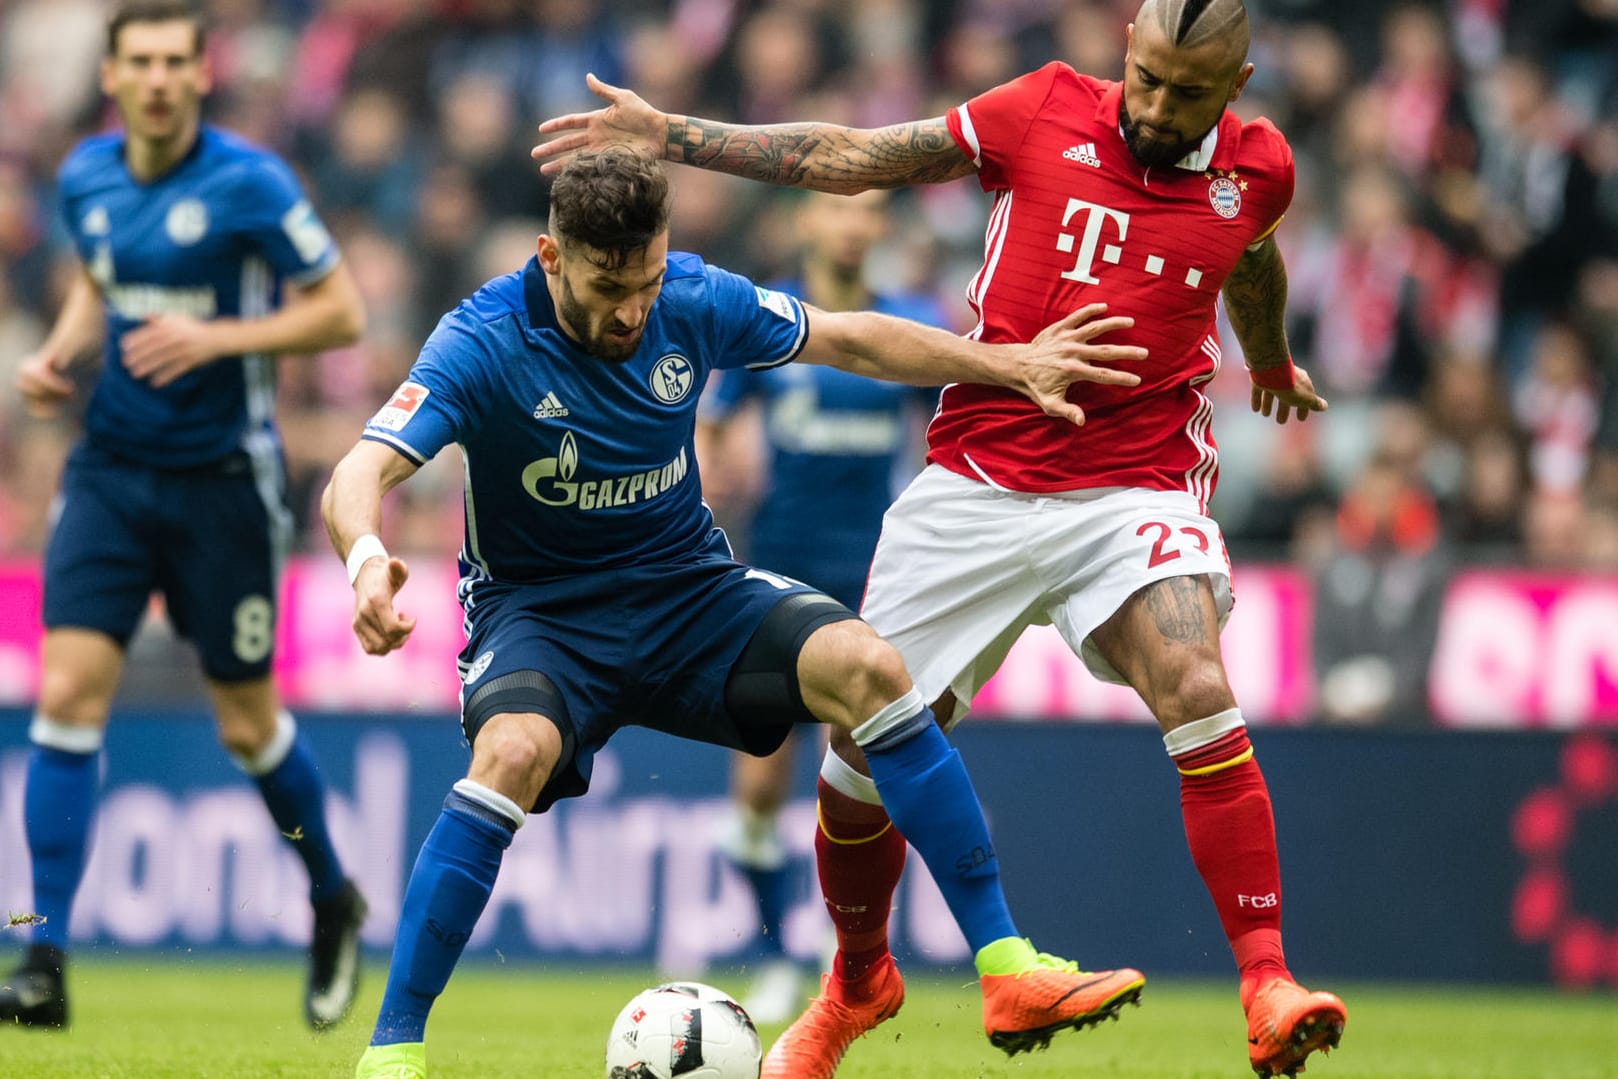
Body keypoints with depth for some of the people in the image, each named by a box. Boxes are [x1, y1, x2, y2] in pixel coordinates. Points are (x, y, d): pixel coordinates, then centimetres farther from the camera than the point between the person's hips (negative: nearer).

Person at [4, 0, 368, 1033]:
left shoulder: (249, 183, -13)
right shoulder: (86, 176, 3)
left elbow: (342, 311, -10)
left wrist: (215, 338, -22)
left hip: (223, 477, -4)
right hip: (111, 471, 4)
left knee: (249, 725, 6)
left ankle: (334, 900, 34)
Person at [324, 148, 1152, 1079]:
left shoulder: (694, 302, -8)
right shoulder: (486, 341, -20)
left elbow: (848, 340, 9)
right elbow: (357, 480, -30)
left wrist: (1012, 365, 7)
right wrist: (368, 561, -53)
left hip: (690, 587, 4)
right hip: (539, 616, -4)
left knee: (866, 666, -21)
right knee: (515, 751, -36)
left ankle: (1008, 973, -17)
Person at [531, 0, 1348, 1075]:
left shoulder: (1258, 171, 1)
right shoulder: (1045, 113, -3)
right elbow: (852, 157, 3)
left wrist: (1271, 360, 45)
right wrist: (666, 134, 0)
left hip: (1138, 487, -1)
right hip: (979, 479, 1)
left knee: (1199, 697, -27)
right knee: (865, 750, 3)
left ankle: (1267, 989, -24)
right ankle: (856, 983, 31)